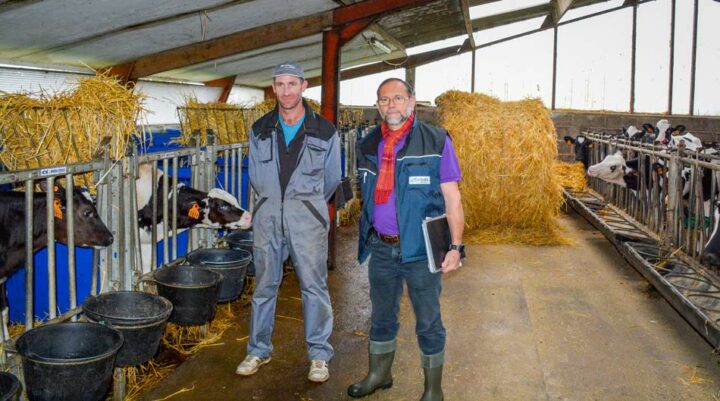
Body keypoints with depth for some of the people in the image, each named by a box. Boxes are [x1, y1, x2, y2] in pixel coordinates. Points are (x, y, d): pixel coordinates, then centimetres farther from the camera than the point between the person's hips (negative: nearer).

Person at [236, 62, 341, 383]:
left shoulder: (324, 131, 0)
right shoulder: (260, 130, 6)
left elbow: (331, 178, 10)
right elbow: (255, 176, 16)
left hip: (307, 217, -2)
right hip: (268, 215, 3)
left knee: (314, 285, 0)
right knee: (264, 284, 10)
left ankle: (319, 355, 12)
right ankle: (259, 350, 24)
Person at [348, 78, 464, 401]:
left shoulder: (436, 141, -7)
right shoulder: (368, 145, 7)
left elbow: (452, 198, -7)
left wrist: (455, 246, -12)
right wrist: (365, 239, 16)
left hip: (420, 250, -4)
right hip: (380, 249, 4)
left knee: (428, 322, 8)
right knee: (381, 316, 18)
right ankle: (379, 374, 38)